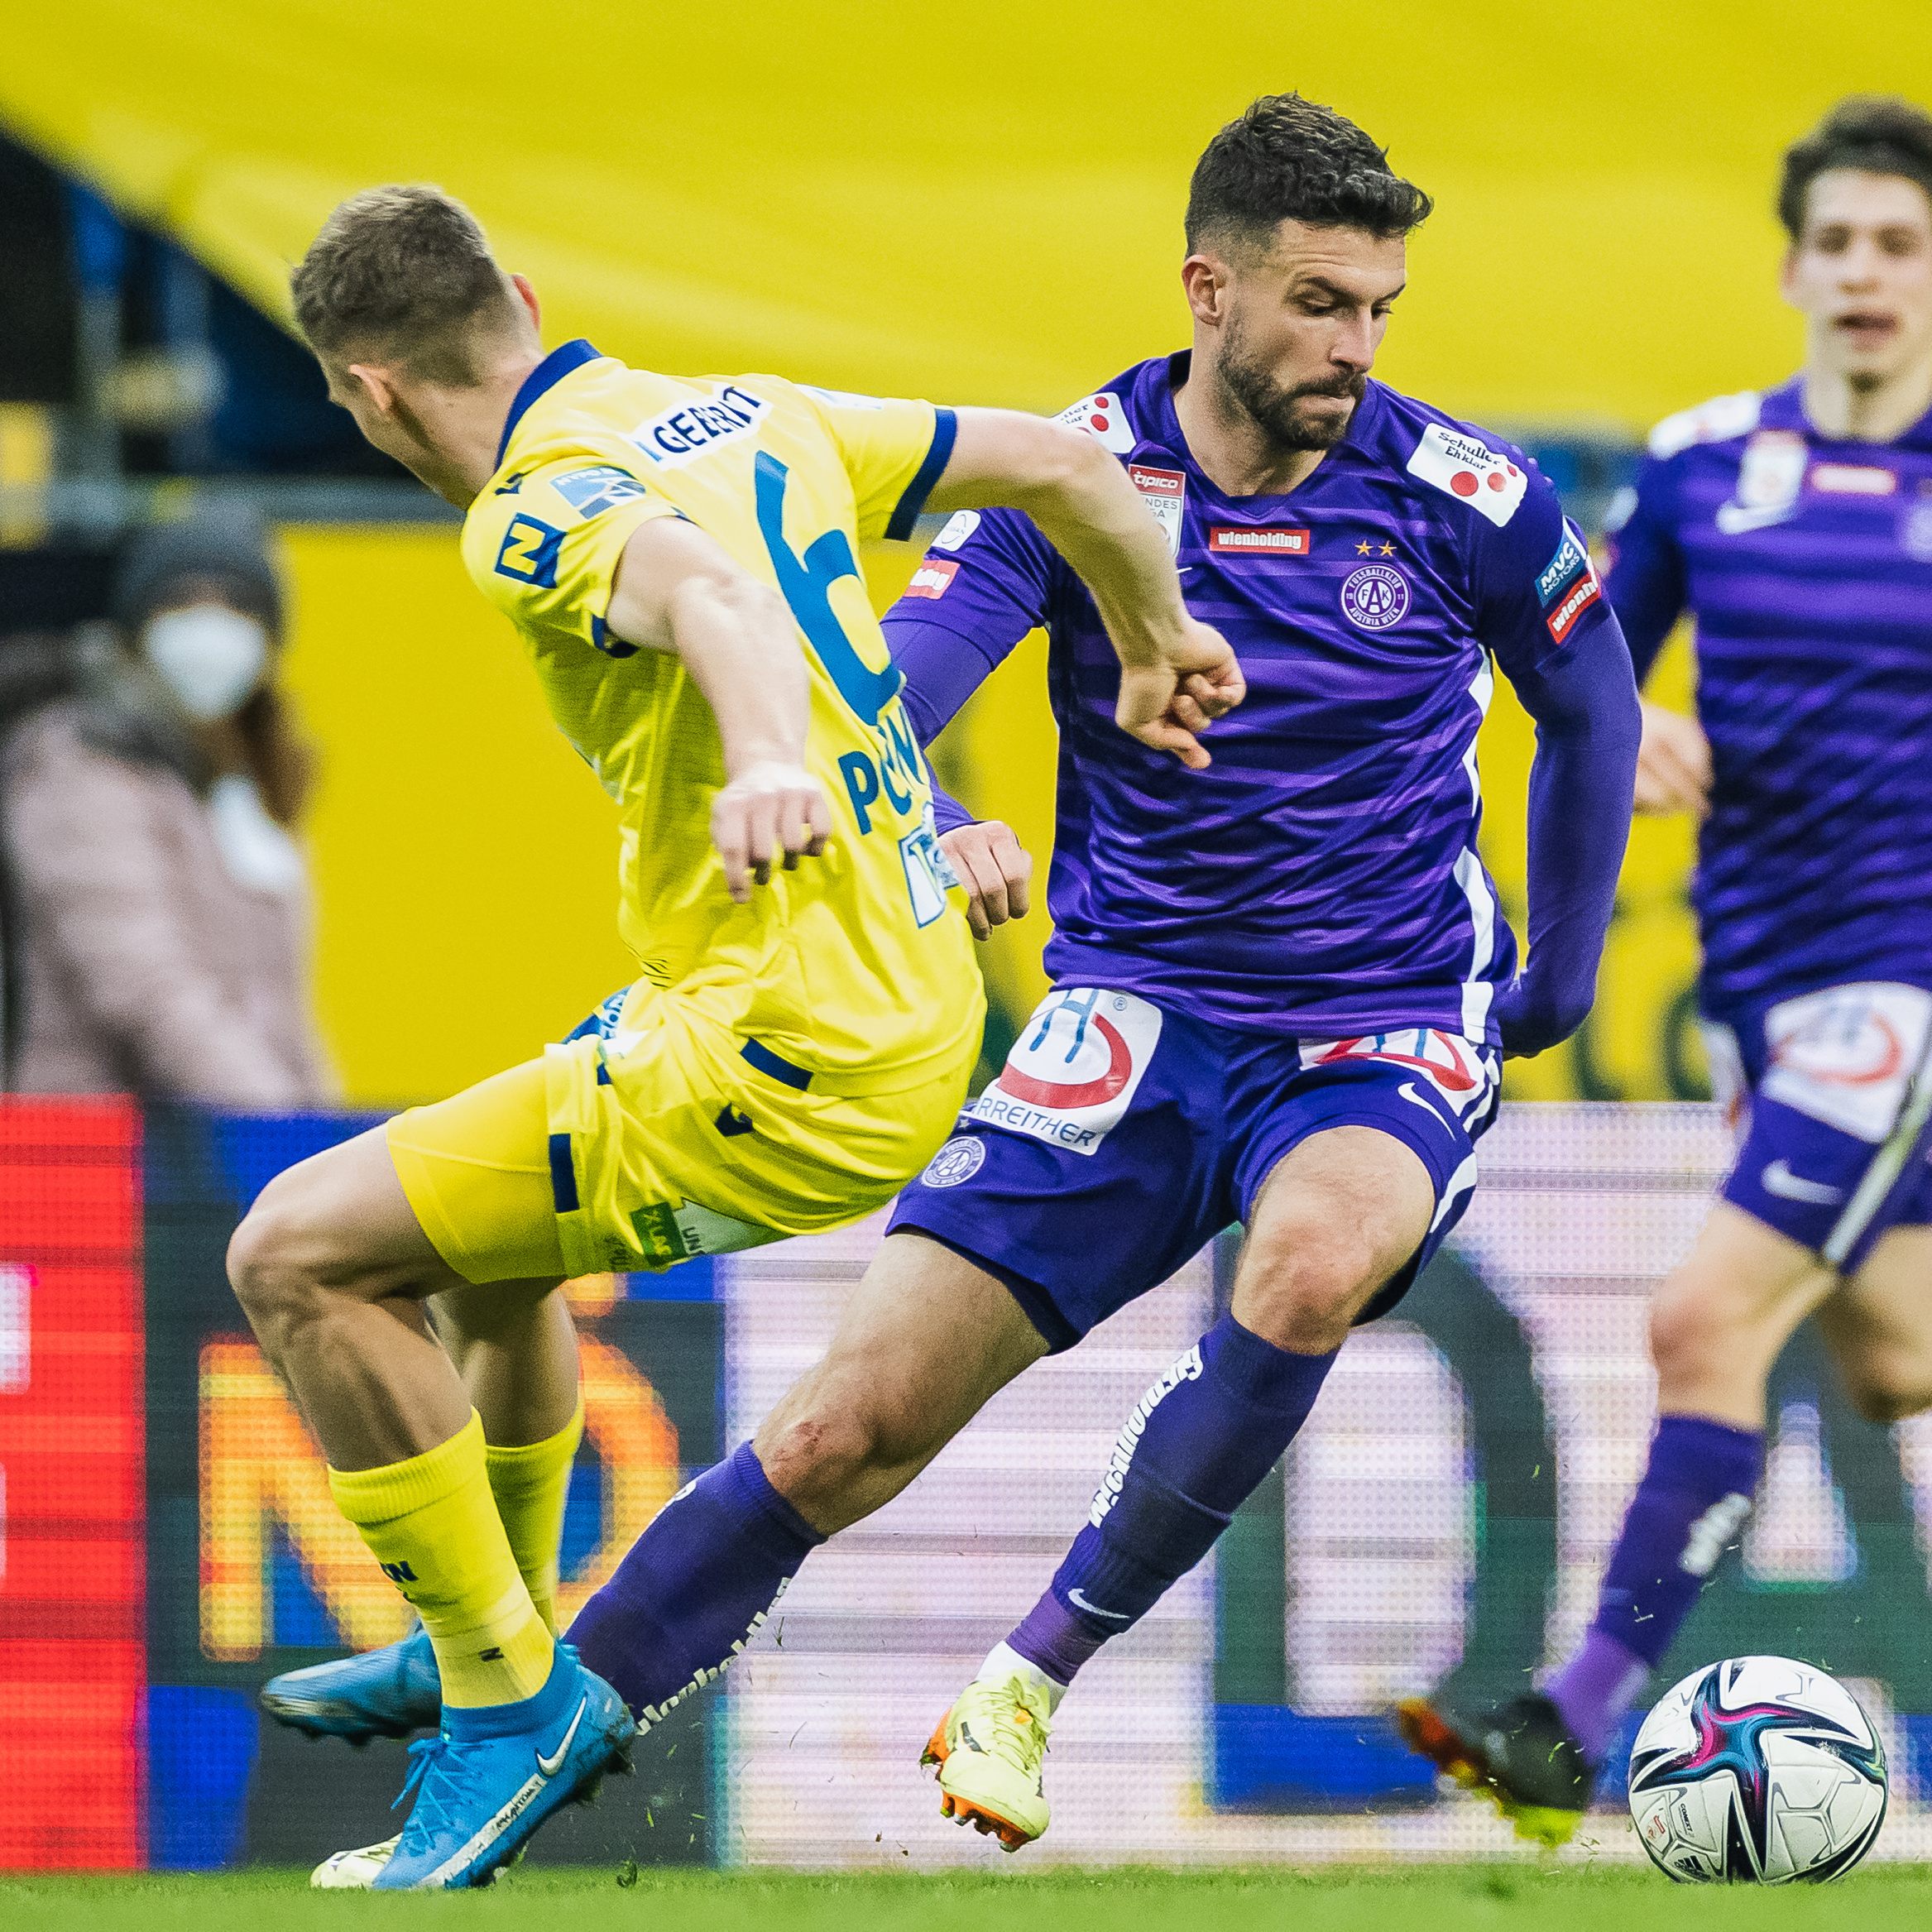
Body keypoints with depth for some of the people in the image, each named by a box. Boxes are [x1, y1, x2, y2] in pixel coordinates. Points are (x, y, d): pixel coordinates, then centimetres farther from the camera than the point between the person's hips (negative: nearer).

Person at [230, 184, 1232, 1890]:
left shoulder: (541, 517, -15)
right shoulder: (755, 417, 10)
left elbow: (706, 578, -38)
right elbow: (1063, 465, 14)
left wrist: (769, 757, -58)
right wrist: (1159, 647, 32)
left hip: (793, 1067, -10)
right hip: (914, 1001, 10)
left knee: (300, 1255, -7)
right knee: (485, 1204, 33)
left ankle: (513, 1703, 0)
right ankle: (496, 1645, 46)